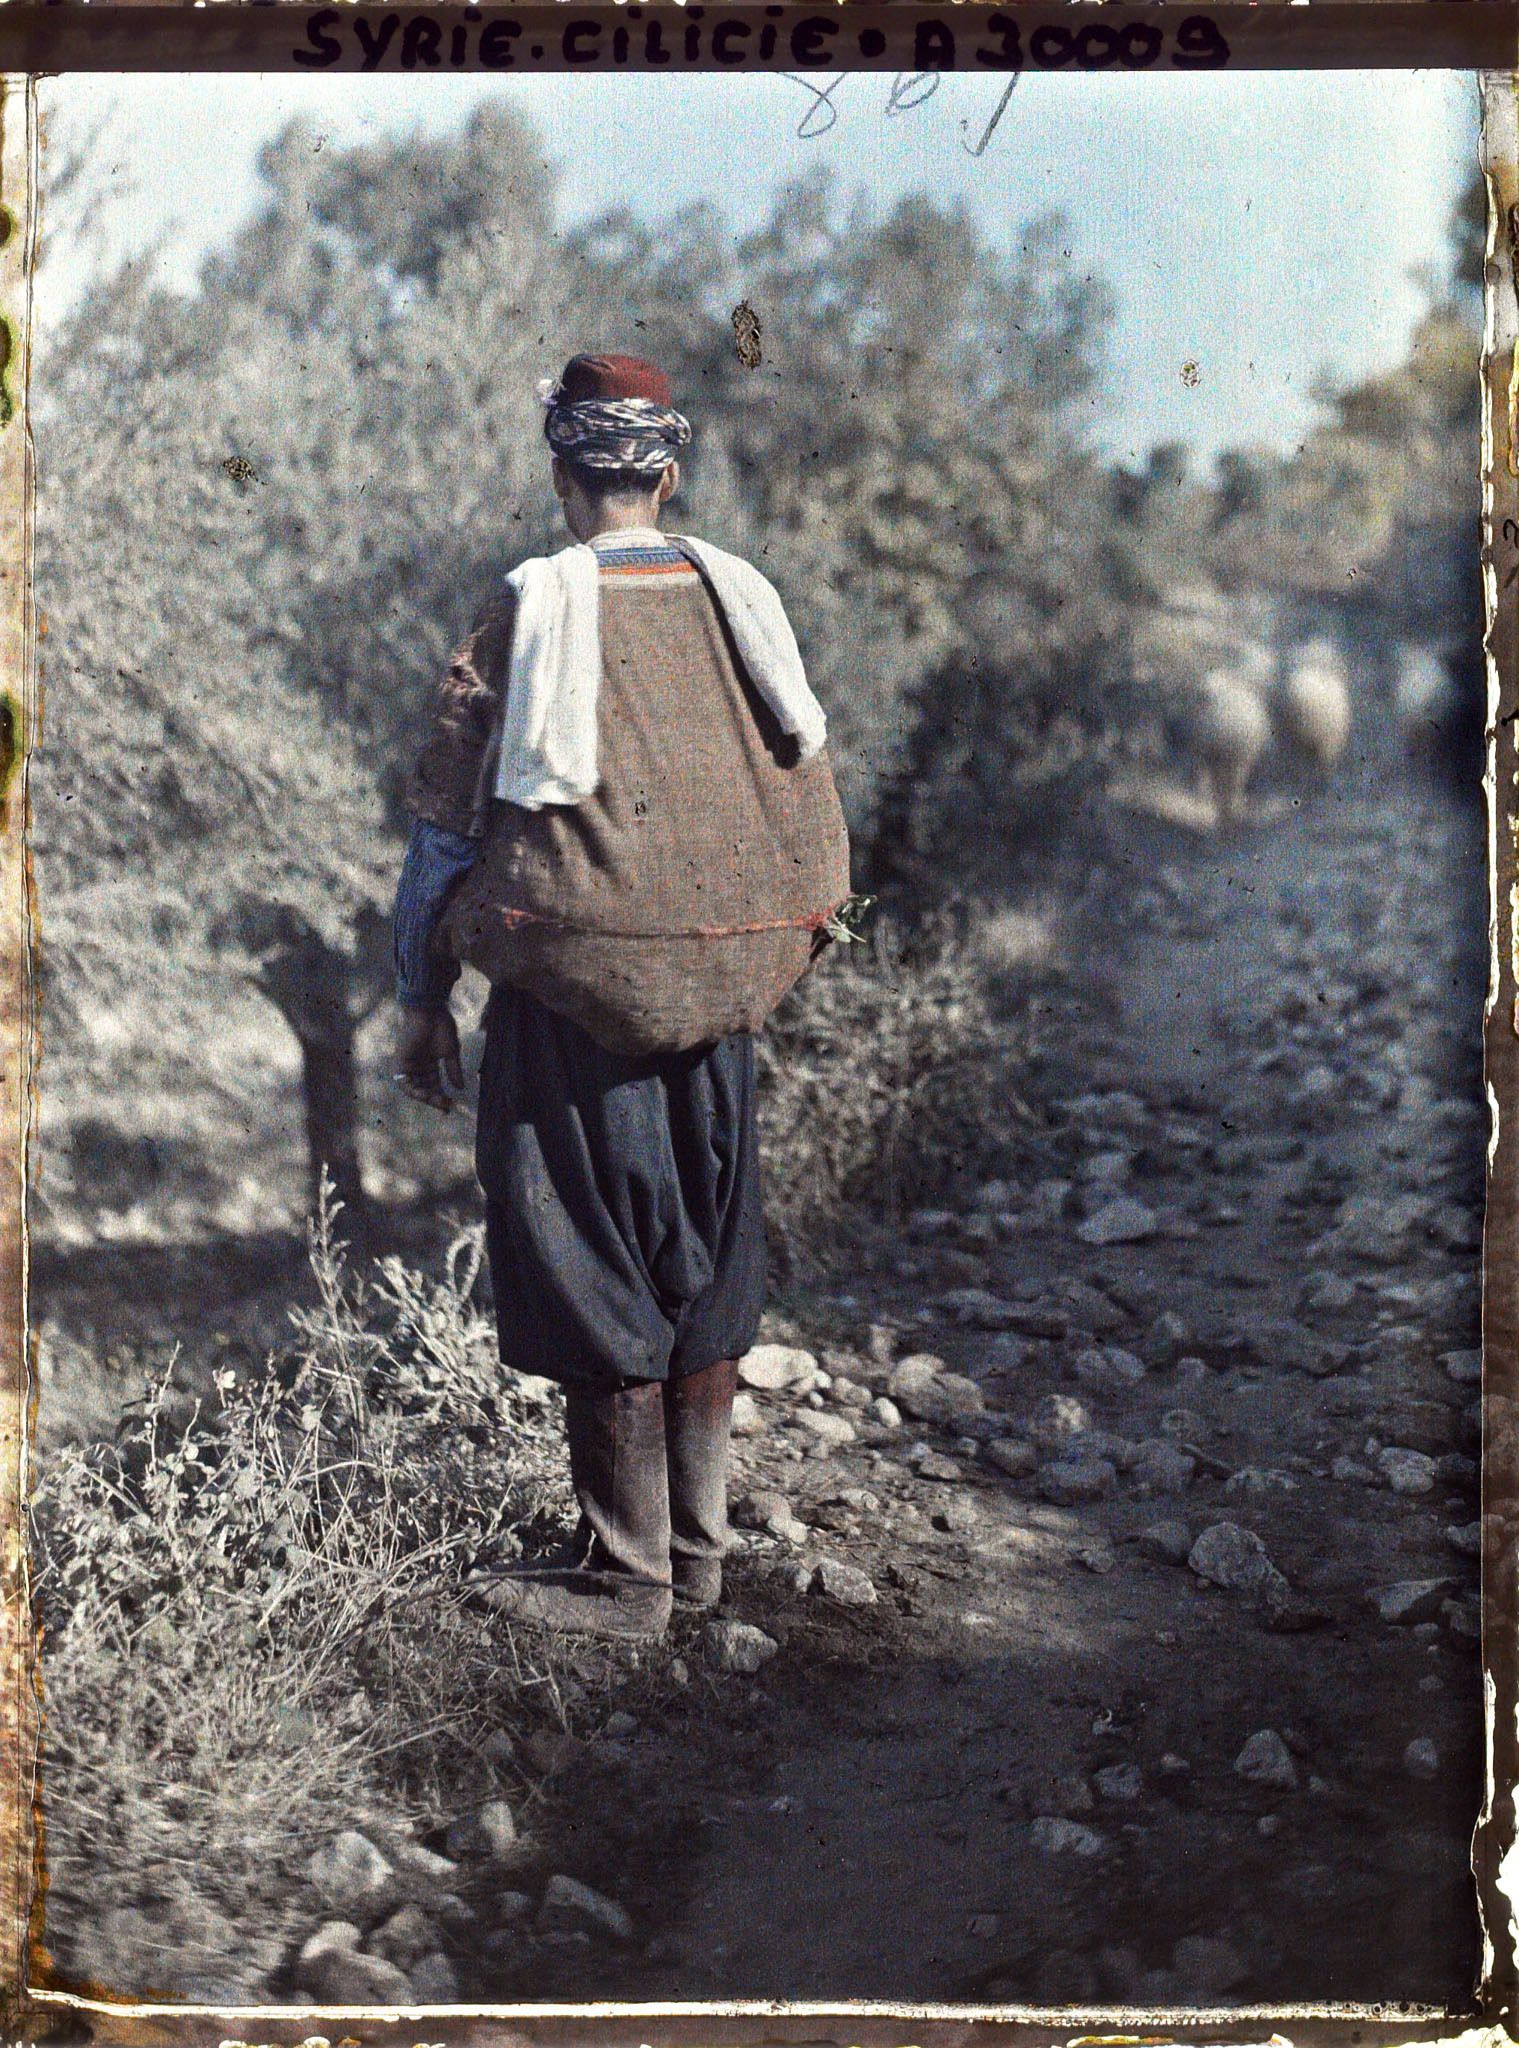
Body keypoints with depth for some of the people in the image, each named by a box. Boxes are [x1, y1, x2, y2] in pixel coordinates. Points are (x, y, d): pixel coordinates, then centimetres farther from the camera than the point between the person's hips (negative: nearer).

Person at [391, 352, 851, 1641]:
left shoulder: (531, 608, -9)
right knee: (703, 1263, 15)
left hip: (577, 991, -5)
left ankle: (627, 1575, 11)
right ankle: (698, 1546, 25)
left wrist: (423, 999, 2)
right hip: (719, 999, 5)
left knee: (594, 1279, 4)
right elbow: (807, 794, 10)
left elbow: (450, 818, -7)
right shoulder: (741, 598, 4)